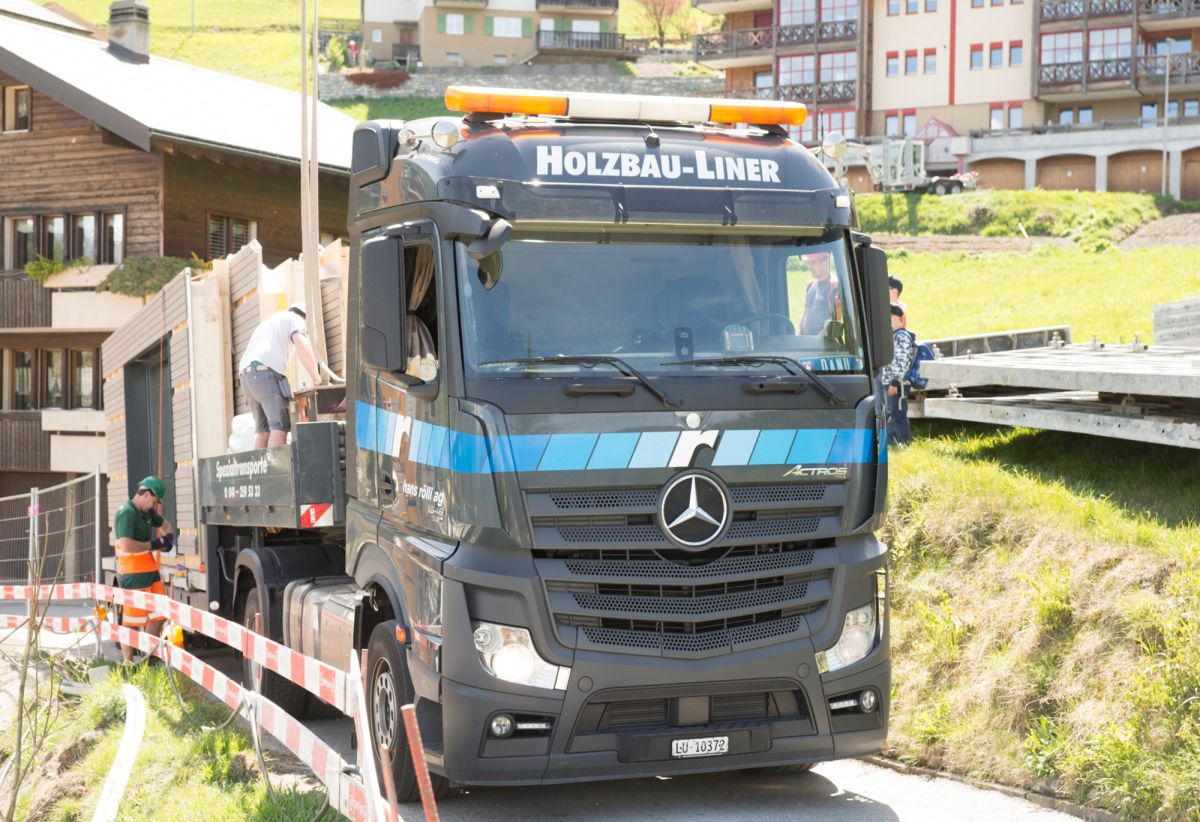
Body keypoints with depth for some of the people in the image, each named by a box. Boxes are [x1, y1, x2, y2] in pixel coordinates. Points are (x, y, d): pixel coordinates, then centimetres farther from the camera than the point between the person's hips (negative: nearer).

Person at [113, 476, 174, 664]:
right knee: (131, 622, -5)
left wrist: (169, 537, 10)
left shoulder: (147, 512, 13)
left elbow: (164, 525, 32)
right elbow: (127, 545, -28)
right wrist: (153, 545, -18)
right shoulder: (127, 513, -16)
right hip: (134, 576, -10)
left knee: (159, 614, 13)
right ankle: (127, 663, 1)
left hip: (151, 572, 10)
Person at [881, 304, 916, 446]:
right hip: (890, 383, 11)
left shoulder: (902, 337, -14)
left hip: (897, 384, -11)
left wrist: (895, 382, -23)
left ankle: (903, 443, -5)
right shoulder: (894, 336, 17)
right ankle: (890, 442, 24)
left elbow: (902, 362, -21)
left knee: (898, 415, -8)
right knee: (891, 414, 16)